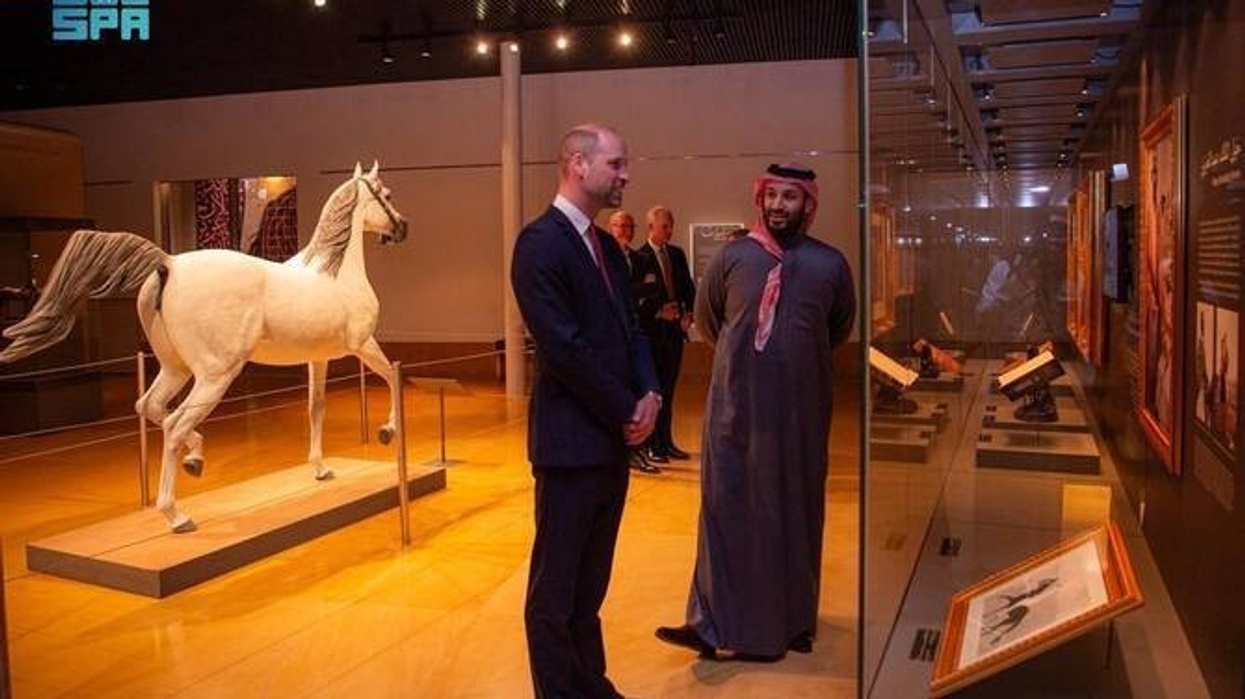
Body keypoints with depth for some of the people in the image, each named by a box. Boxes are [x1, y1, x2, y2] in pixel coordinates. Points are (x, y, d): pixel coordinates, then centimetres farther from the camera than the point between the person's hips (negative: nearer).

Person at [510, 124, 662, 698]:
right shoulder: (540, 242, -13)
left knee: (590, 581, 18)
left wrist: (649, 394, -3)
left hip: (614, 437, 8)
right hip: (572, 439, -8)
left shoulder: (607, 247, 14)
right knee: (556, 586, 5)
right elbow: (564, 348, -19)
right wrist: (626, 411, -12)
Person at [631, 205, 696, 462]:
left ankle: (666, 441, 19)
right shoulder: (639, 257, -7)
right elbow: (635, 297, -11)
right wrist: (658, 311, -18)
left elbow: (688, 287, 12)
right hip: (653, 330, -6)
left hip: (675, 328, 6)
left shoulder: (677, 254, 12)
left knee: (668, 386, 11)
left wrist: (689, 314, -3)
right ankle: (651, 445, 5)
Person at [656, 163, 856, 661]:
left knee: (793, 511, 9)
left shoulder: (830, 264, -1)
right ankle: (714, 622, 5)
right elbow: (705, 318, 13)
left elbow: (840, 327, 15)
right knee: (725, 508, 0)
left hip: (800, 408, 0)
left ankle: (792, 620, 24)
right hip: (735, 404, 0)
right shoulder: (732, 257, -1)